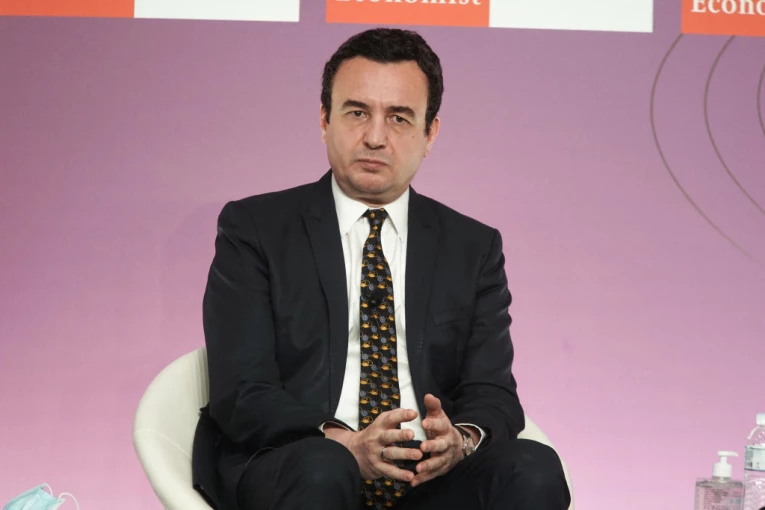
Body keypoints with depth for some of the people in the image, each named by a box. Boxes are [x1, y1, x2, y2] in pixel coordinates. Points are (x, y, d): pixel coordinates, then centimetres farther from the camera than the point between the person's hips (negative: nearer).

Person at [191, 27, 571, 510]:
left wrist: (461, 439, -19)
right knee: (323, 470, -36)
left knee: (536, 468, -26)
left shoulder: (474, 247, 13)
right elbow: (242, 395, -6)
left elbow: (492, 393, 5)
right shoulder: (253, 228, 4)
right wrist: (344, 443, -24)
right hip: (282, 467, -2)